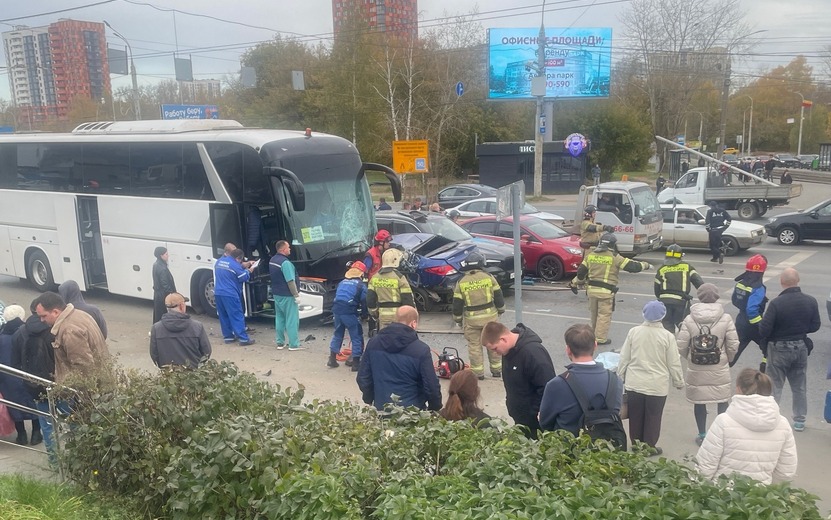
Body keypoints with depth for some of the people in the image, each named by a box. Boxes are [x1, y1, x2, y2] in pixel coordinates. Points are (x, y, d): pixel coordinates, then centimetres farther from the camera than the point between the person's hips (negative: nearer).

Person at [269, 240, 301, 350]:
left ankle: (280, 343, 18)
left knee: (279, 318, 14)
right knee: (292, 320, -2)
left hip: (276, 294, 9)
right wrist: (296, 295, -17)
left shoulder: (272, 260, 8)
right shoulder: (285, 262, -21)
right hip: (287, 296, -9)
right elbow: (290, 281, -22)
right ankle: (294, 344, 0)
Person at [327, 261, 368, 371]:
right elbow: (364, 301, -4)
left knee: (337, 334, 22)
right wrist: (365, 314, 9)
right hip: (350, 313, -6)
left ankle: (332, 359, 24)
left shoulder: (342, 282, 18)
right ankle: (356, 362, 4)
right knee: (356, 337, 5)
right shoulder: (361, 285, 0)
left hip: (337, 311, 6)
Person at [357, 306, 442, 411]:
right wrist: (436, 408, 6)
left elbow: (363, 378, 5)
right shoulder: (421, 350, -15)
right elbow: (431, 386, -11)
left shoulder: (373, 342, -2)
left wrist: (369, 400, 20)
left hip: (381, 409, 4)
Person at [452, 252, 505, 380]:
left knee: (474, 345, 10)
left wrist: (458, 319, 12)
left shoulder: (461, 283, -4)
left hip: (471, 319, -1)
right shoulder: (489, 278, -5)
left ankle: (478, 372, 12)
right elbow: (499, 297, 1)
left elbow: (457, 304, -1)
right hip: (490, 316, 1)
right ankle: (496, 370, 24)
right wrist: (500, 310, 17)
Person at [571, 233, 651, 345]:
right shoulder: (614, 257, -9)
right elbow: (631, 266, -6)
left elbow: (581, 271, 11)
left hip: (592, 289, 6)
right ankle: (600, 338, 3)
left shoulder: (590, 255, 6)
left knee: (594, 314, 19)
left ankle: (594, 334, 32)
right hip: (606, 291, -5)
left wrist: (577, 282, 29)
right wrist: (645, 265, 11)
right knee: (604, 315, 2)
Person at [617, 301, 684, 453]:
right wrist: (679, 382, 11)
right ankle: (649, 447, 22)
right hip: (657, 385, -2)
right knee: (653, 418, 12)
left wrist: (620, 378, 12)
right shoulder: (667, 336, -12)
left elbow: (624, 358, -1)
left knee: (635, 416, 16)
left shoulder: (633, 332, -7)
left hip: (634, 383, 2)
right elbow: (674, 363, -5)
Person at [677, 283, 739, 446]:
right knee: (722, 401, 14)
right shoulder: (726, 319, -7)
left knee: (699, 402, 12)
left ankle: (702, 435, 22)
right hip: (720, 370, 0)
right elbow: (733, 345, -5)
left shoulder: (689, 320, -8)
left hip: (696, 370, 0)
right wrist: (727, 359, 14)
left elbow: (681, 346, -8)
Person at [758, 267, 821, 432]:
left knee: (774, 386, 8)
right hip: (801, 348, 4)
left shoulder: (776, 303, -23)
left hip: (779, 349, -4)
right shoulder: (810, 301, -9)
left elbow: (764, 330, -21)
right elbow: (815, 326, 2)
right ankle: (799, 421, 28)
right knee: (799, 386, 18)